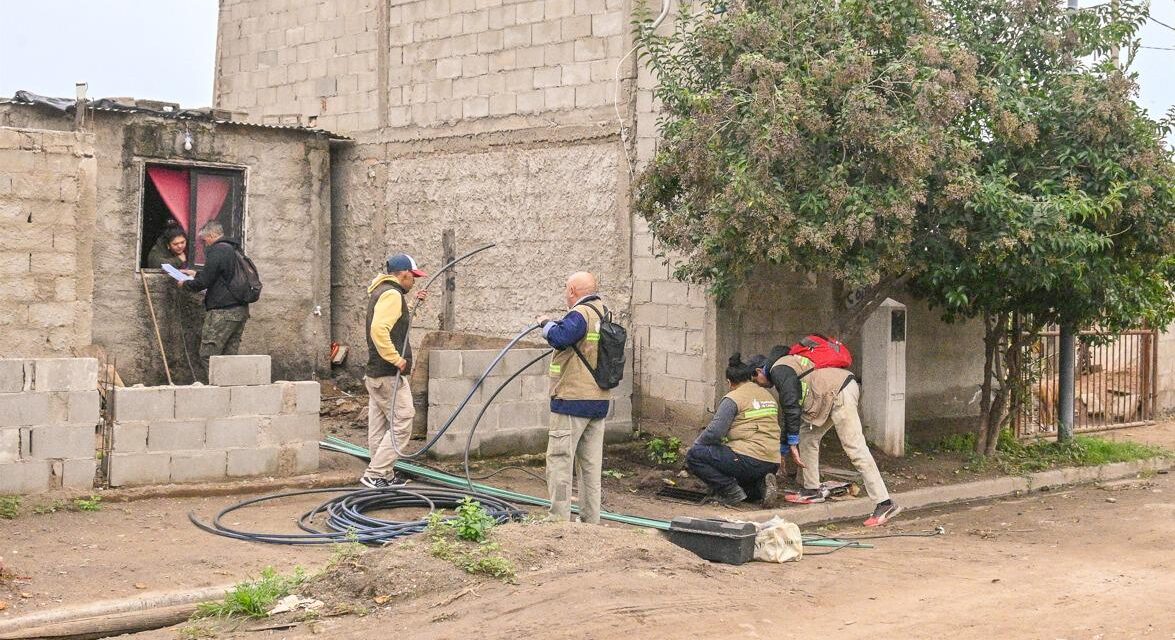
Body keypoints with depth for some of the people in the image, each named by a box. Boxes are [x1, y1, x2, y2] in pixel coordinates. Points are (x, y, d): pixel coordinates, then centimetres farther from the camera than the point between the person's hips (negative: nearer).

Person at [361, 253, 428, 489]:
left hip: (375, 373, 11)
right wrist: (396, 358, -24)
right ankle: (376, 474, -9)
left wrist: (411, 305, 25)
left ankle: (385, 475, 18)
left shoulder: (380, 292, 18)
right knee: (402, 423, -8)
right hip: (389, 374, -11)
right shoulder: (392, 294, -14)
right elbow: (379, 329, -28)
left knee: (379, 428, 12)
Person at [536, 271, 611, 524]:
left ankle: (559, 519, -4)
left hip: (572, 400, -9)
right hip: (599, 401, 9)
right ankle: (591, 520, 17)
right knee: (591, 463, 13)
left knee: (560, 459, -3)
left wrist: (546, 323, -11)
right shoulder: (604, 314, 12)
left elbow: (559, 337, -30)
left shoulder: (580, 314, -15)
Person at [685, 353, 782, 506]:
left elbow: (714, 432, -14)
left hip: (749, 461, -8)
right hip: (772, 464, 8)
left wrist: (696, 444, 5)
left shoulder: (733, 399, -7)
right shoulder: (768, 395, 17)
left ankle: (730, 490, -9)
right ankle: (761, 485, 4)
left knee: (693, 456, -2)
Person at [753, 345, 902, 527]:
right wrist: (781, 450, 35)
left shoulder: (779, 370, -6)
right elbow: (784, 412, 32)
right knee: (808, 437, 17)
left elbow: (791, 407, -14)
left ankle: (884, 504, -18)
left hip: (839, 393, -11)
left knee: (855, 448, -14)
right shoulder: (784, 366, 26)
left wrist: (792, 444, -10)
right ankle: (812, 491, 24)